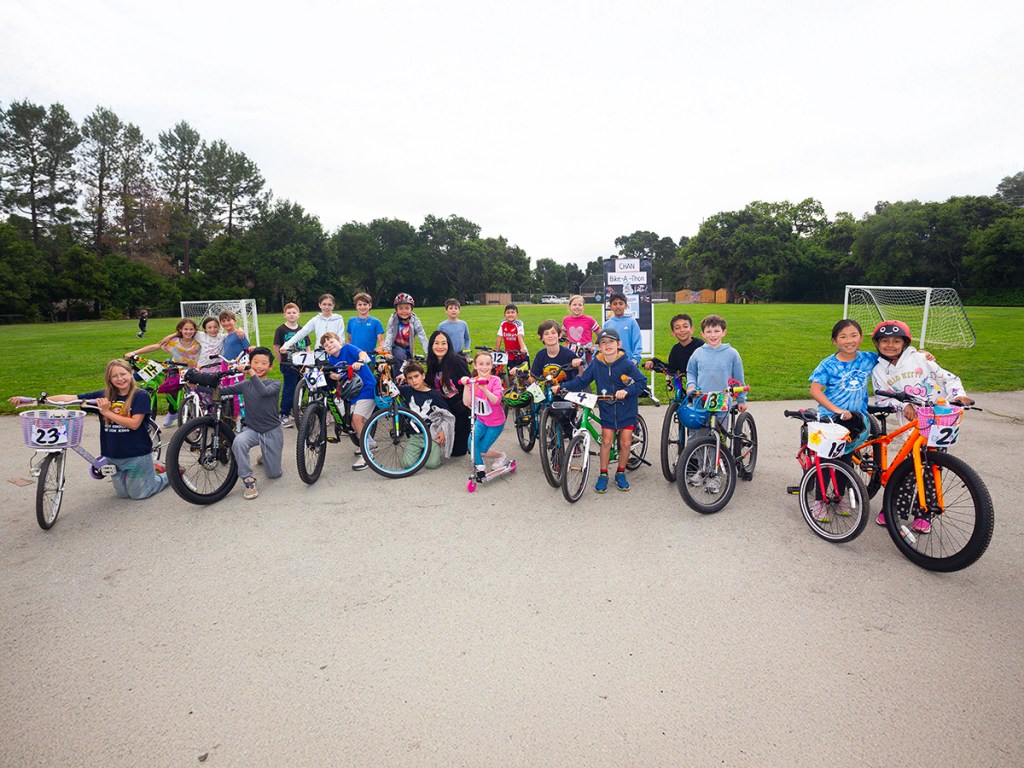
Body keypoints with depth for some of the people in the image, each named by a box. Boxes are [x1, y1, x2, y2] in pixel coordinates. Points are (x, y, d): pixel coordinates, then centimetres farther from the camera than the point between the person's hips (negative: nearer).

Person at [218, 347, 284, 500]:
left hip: (272, 431, -1)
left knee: (273, 473, 6)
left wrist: (252, 373, -37)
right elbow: (222, 390, -7)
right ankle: (248, 480, -20)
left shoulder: (275, 383, -7)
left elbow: (264, 391, -29)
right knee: (238, 441, -36)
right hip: (251, 429, 1)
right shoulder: (245, 385, 2)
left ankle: (266, 456, 41)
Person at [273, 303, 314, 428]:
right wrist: (283, 362, -4)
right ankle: (283, 416, 7)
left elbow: (307, 348, 13)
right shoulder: (281, 329, -3)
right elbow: (276, 348, -3)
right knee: (289, 390, -3)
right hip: (288, 365, -5)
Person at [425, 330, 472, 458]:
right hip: (446, 408, 6)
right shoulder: (432, 364, 2)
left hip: (462, 407, -6)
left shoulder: (456, 360, -19)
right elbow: (429, 386, 10)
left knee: (458, 450, 0)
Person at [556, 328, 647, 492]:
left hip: (626, 409, -1)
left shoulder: (627, 364, -15)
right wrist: (562, 387, -14)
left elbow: (642, 381, -11)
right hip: (607, 409, 1)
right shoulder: (595, 364, -9)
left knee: (625, 443, 3)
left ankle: (620, 474, 23)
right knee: (606, 441, 3)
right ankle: (603, 475, 19)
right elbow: (580, 381, -3)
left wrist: (627, 391, -26)